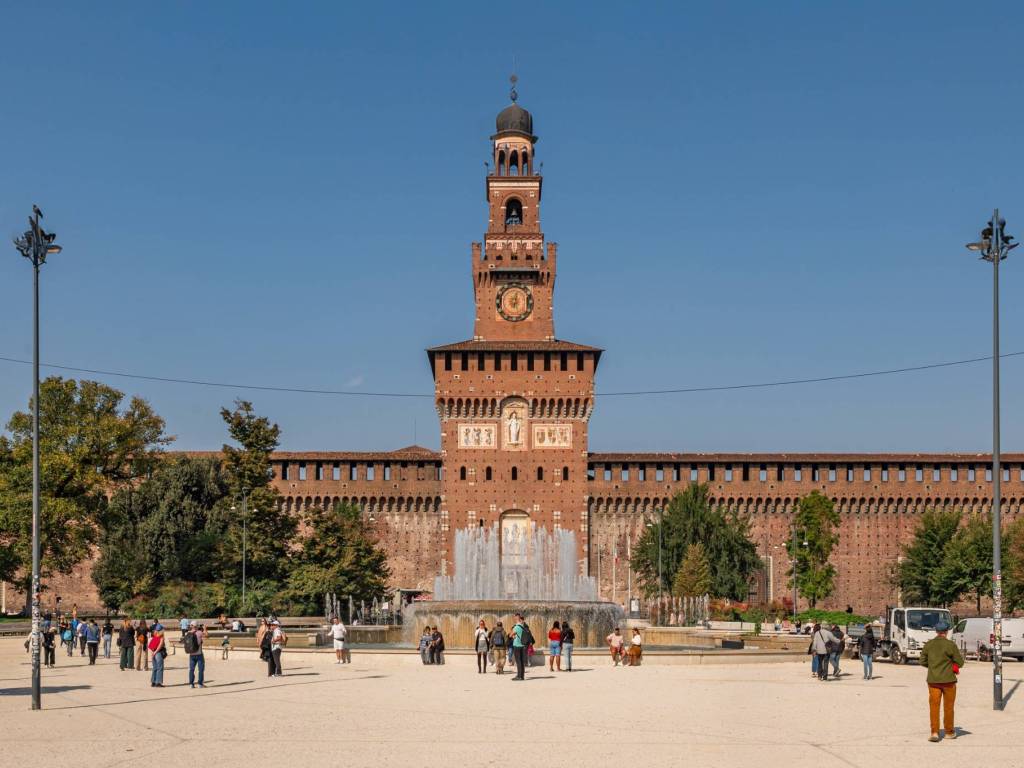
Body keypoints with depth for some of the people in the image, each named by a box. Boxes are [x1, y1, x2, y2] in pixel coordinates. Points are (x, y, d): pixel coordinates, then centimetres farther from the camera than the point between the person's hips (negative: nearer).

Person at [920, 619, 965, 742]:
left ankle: (934, 732, -7)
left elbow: (923, 662, 5)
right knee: (948, 706, 11)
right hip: (948, 680, -2)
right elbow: (960, 662, -7)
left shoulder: (928, 644, 0)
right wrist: (961, 655, 14)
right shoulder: (950, 645, -11)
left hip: (933, 680, 2)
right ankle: (949, 732, 22)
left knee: (934, 706, 2)